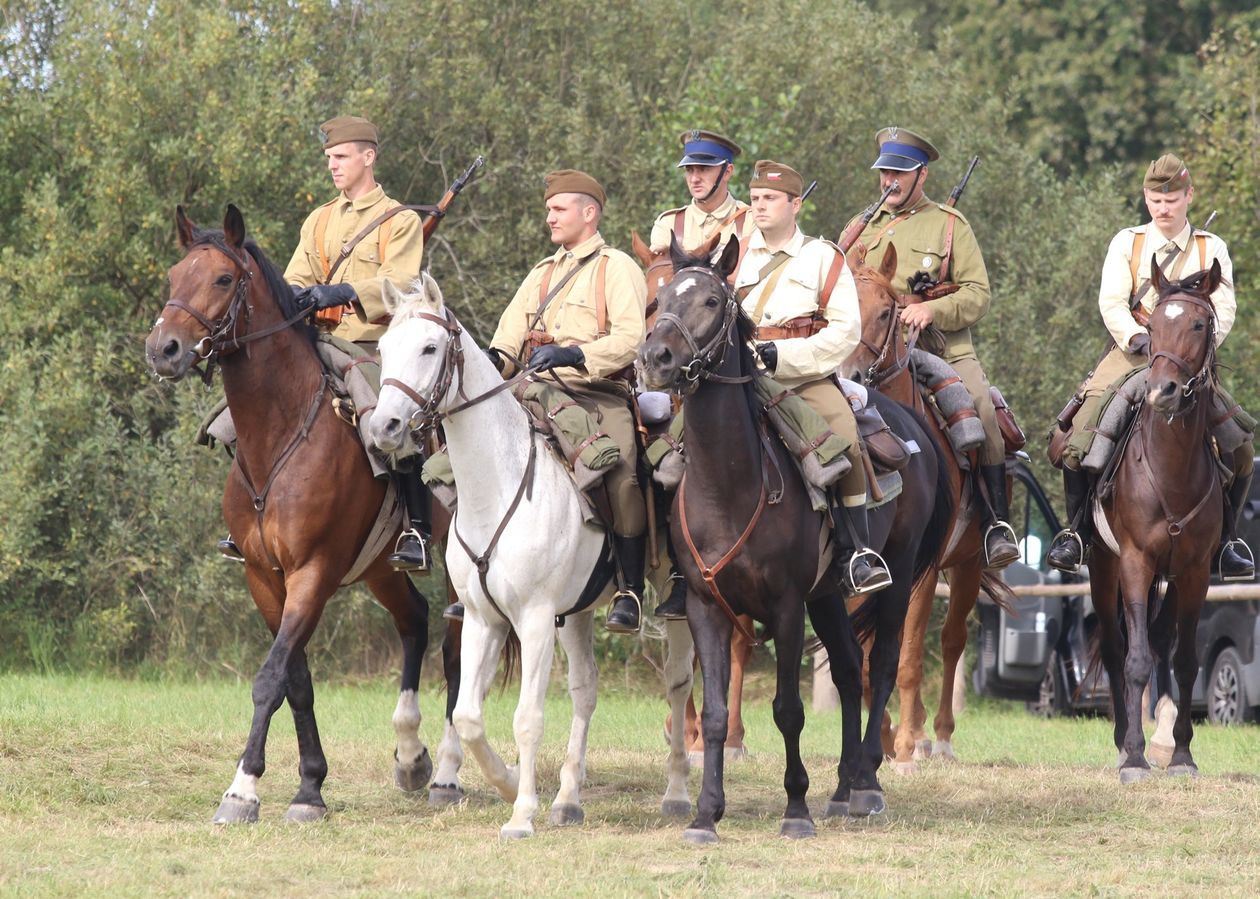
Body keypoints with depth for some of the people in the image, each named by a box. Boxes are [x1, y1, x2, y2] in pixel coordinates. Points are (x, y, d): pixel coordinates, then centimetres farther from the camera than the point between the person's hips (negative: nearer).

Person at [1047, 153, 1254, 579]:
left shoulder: (1212, 249, 8)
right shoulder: (1127, 243, 7)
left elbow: (1223, 309, -2)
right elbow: (1111, 303, -4)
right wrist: (1137, 337, -23)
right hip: (1131, 354, -1)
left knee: (1240, 448, -14)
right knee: (1077, 442, -20)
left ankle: (1225, 540, 3)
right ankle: (1076, 532, -2)